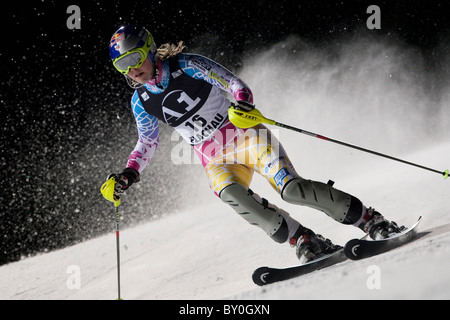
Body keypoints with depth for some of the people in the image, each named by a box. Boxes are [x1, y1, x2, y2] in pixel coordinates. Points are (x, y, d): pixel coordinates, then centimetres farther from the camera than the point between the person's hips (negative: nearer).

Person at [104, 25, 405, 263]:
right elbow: (148, 143, 17)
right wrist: (130, 174, 2)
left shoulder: (187, 66, -10)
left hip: (246, 136, -3)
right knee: (229, 193, -31)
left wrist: (244, 103, -30)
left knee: (291, 188, -23)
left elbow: (235, 83, -9)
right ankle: (305, 242, -28)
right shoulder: (141, 102, 3)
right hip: (217, 160, 3)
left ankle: (371, 220, -11)